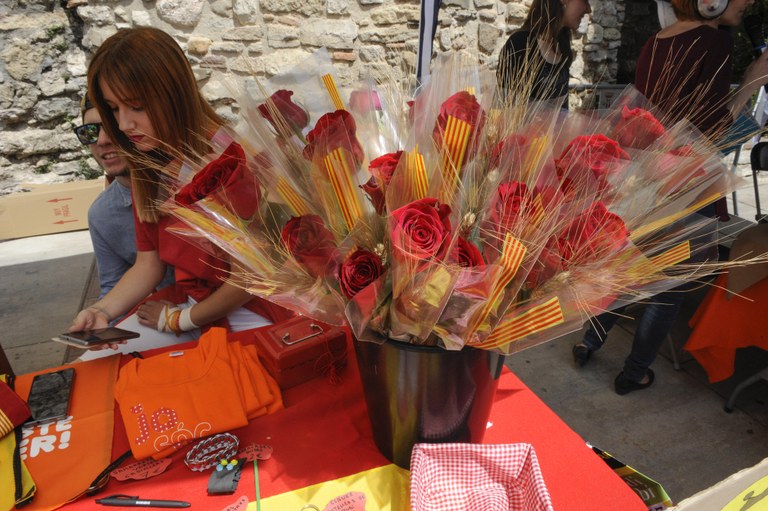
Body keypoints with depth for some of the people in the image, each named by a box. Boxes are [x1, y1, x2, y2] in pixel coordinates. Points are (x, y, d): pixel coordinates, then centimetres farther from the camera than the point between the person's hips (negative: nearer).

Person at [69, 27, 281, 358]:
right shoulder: (145, 164, 2)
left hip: (249, 308, -6)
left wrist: (179, 320, -6)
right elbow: (148, 262, 6)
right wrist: (102, 310, -12)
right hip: (186, 299, 7)